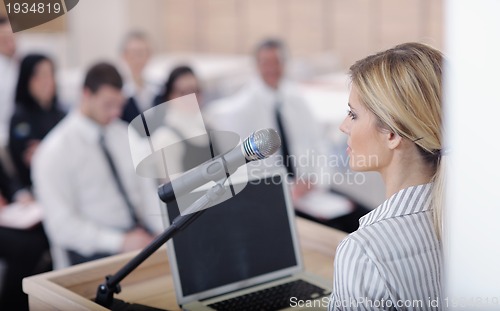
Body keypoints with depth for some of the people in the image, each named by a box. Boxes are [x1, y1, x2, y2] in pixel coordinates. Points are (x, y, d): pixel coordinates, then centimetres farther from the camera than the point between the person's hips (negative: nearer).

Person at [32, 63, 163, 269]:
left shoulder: (124, 134, 11)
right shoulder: (55, 151, -8)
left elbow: (147, 188, 10)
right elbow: (62, 226, -12)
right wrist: (121, 242, -20)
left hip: (139, 234, 6)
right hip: (91, 251, -6)